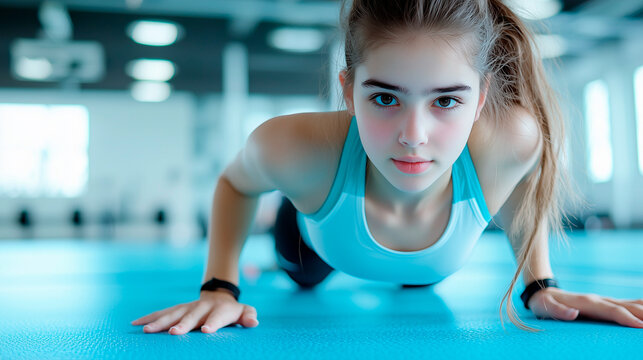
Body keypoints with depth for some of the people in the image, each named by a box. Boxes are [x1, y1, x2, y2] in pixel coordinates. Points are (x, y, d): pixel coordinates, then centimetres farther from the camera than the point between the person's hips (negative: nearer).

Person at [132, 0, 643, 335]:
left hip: (433, 266, 2)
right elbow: (236, 182, -20)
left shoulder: (513, 142, -45)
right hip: (325, 238, -2)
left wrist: (539, 285, -14)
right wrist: (220, 288, -26)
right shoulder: (297, 150, -47)